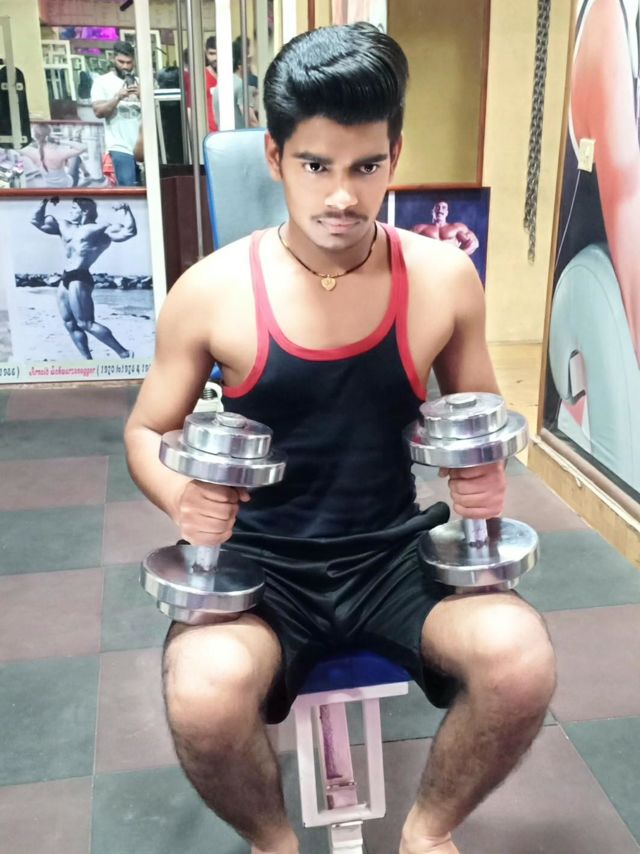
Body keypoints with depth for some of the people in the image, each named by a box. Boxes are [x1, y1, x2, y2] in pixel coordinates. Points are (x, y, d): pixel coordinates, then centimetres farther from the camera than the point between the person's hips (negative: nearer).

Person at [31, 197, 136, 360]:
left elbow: (129, 231, -10)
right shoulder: (64, 226, 20)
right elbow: (37, 220, 27)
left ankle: (124, 353, -8)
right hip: (66, 279, 9)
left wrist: (125, 211, -13)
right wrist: (45, 202, 19)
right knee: (70, 324, 7)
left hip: (80, 279, -8)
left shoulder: (100, 230, -1)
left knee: (85, 323, -12)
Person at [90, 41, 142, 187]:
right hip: (120, 148, -4)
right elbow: (99, 111, -6)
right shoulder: (102, 82, 4)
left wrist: (142, 96, -9)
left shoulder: (139, 82, 13)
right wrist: (118, 97, -17)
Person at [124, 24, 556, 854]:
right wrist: (183, 497, -18)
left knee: (522, 659, -25)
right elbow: (147, 432, 3)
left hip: (398, 553, 2)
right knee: (204, 698, -30)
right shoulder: (212, 290, -9)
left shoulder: (443, 277, -5)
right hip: (261, 561, -1)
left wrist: (484, 473, -11)